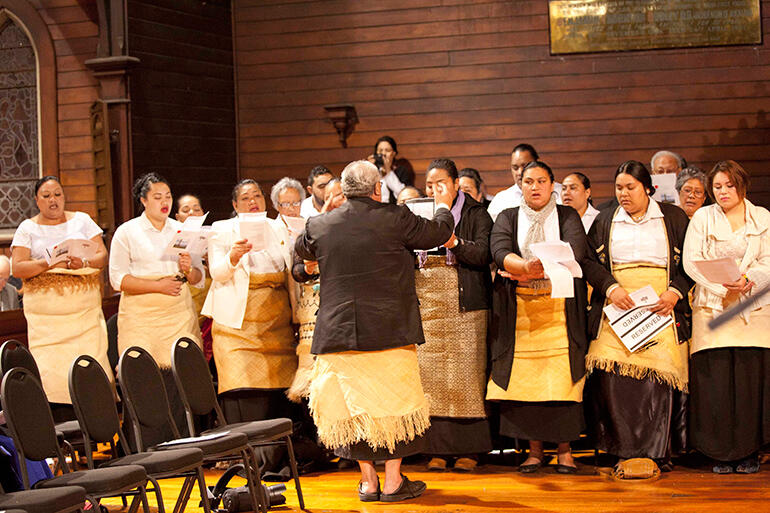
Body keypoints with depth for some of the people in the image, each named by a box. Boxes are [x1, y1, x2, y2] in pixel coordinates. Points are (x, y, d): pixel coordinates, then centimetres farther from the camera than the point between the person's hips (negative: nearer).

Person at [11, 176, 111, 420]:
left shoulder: (81, 220, 12)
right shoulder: (27, 228, 9)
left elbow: (103, 255, 6)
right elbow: (17, 268, -1)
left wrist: (84, 263, -15)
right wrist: (48, 264, -16)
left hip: (85, 307, 1)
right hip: (45, 313, -1)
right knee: (50, 369, -11)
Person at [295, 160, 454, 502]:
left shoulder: (320, 225, 2)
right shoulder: (394, 218, -8)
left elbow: (301, 249, 23)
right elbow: (439, 233, 5)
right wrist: (443, 207, 26)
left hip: (338, 330, 3)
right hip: (388, 329, -3)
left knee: (353, 401, 11)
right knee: (394, 400, 6)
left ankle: (368, 481, 15)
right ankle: (393, 481, 9)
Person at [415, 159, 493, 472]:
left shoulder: (475, 214, 6)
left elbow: (483, 254, -7)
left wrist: (453, 242, -20)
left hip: (464, 305, -3)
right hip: (426, 304, 3)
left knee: (465, 376, -6)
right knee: (430, 377, -2)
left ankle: (468, 450, -1)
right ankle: (438, 449, 2)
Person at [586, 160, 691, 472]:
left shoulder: (673, 218, 9)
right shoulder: (605, 221, 15)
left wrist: (675, 292, -9)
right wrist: (610, 288, -10)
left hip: (661, 308, -1)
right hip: (616, 307, 1)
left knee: (659, 373, -11)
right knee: (612, 374, -12)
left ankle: (658, 451, -4)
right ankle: (625, 450, -5)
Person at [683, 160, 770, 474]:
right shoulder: (702, 218, 8)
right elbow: (691, 261, -1)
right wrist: (723, 285, -13)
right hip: (713, 307, -1)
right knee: (716, 380, -6)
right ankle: (722, 454, 0)